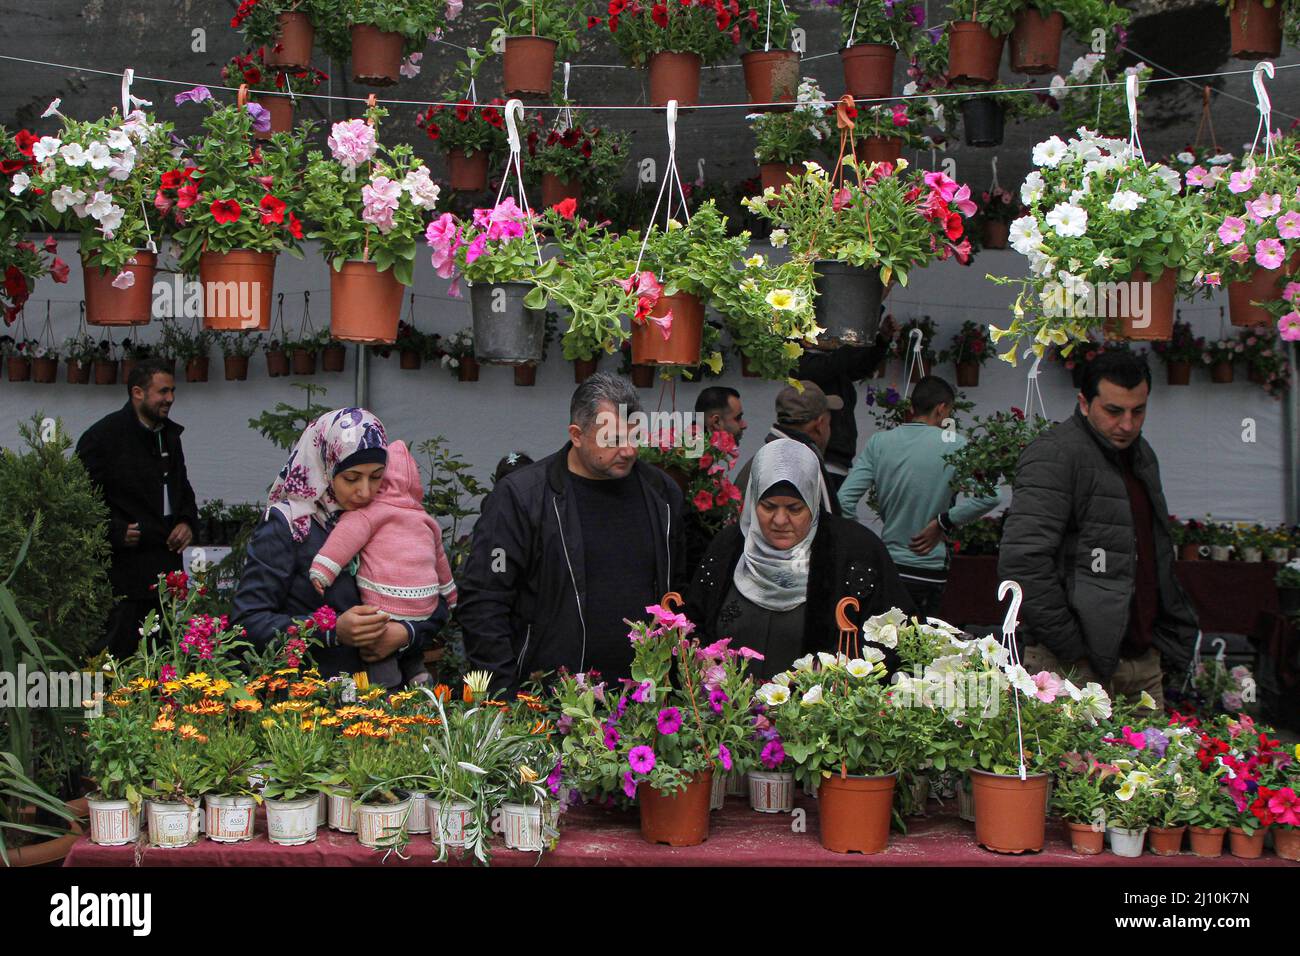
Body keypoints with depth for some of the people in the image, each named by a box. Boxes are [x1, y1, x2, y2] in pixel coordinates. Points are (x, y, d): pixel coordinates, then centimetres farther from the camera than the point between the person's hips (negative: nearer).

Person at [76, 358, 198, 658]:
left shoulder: (170, 435, 16)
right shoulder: (103, 436, -8)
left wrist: (187, 522, 10)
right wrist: (115, 532, -18)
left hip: (166, 564, 8)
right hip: (124, 567, -8)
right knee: (119, 654, -7)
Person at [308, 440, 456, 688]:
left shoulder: (372, 509, -3)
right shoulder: (425, 518, 19)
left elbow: (349, 533, -22)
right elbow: (439, 559, 31)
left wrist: (323, 570, -28)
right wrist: (450, 598, 45)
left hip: (384, 606, -7)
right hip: (425, 608, 7)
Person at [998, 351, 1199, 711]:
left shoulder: (1142, 455, 17)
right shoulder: (1054, 455, -12)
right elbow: (1022, 562, -21)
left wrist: (1173, 641, 16)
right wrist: (1072, 647, -17)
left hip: (1144, 661, 8)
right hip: (1076, 667, -8)